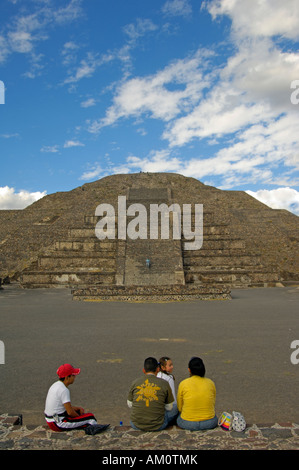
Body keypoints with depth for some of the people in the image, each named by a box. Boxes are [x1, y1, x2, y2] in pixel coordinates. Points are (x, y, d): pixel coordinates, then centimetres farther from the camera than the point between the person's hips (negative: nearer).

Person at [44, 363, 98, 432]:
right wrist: (79, 417, -2)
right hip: (58, 424, -11)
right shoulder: (64, 390, -22)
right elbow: (70, 412, -21)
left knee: (80, 410, 26)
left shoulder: (55, 385, 8)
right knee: (90, 417, -12)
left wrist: (79, 408, 9)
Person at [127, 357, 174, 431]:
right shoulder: (164, 383, -6)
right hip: (157, 426, -1)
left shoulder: (134, 383, -2)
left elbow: (130, 404, 10)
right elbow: (169, 407, 5)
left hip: (136, 425, 1)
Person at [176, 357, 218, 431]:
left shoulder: (183, 384, -11)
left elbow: (180, 408, 1)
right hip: (210, 423, 2)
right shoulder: (210, 383, -5)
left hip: (188, 424, -1)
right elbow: (213, 404, 9)